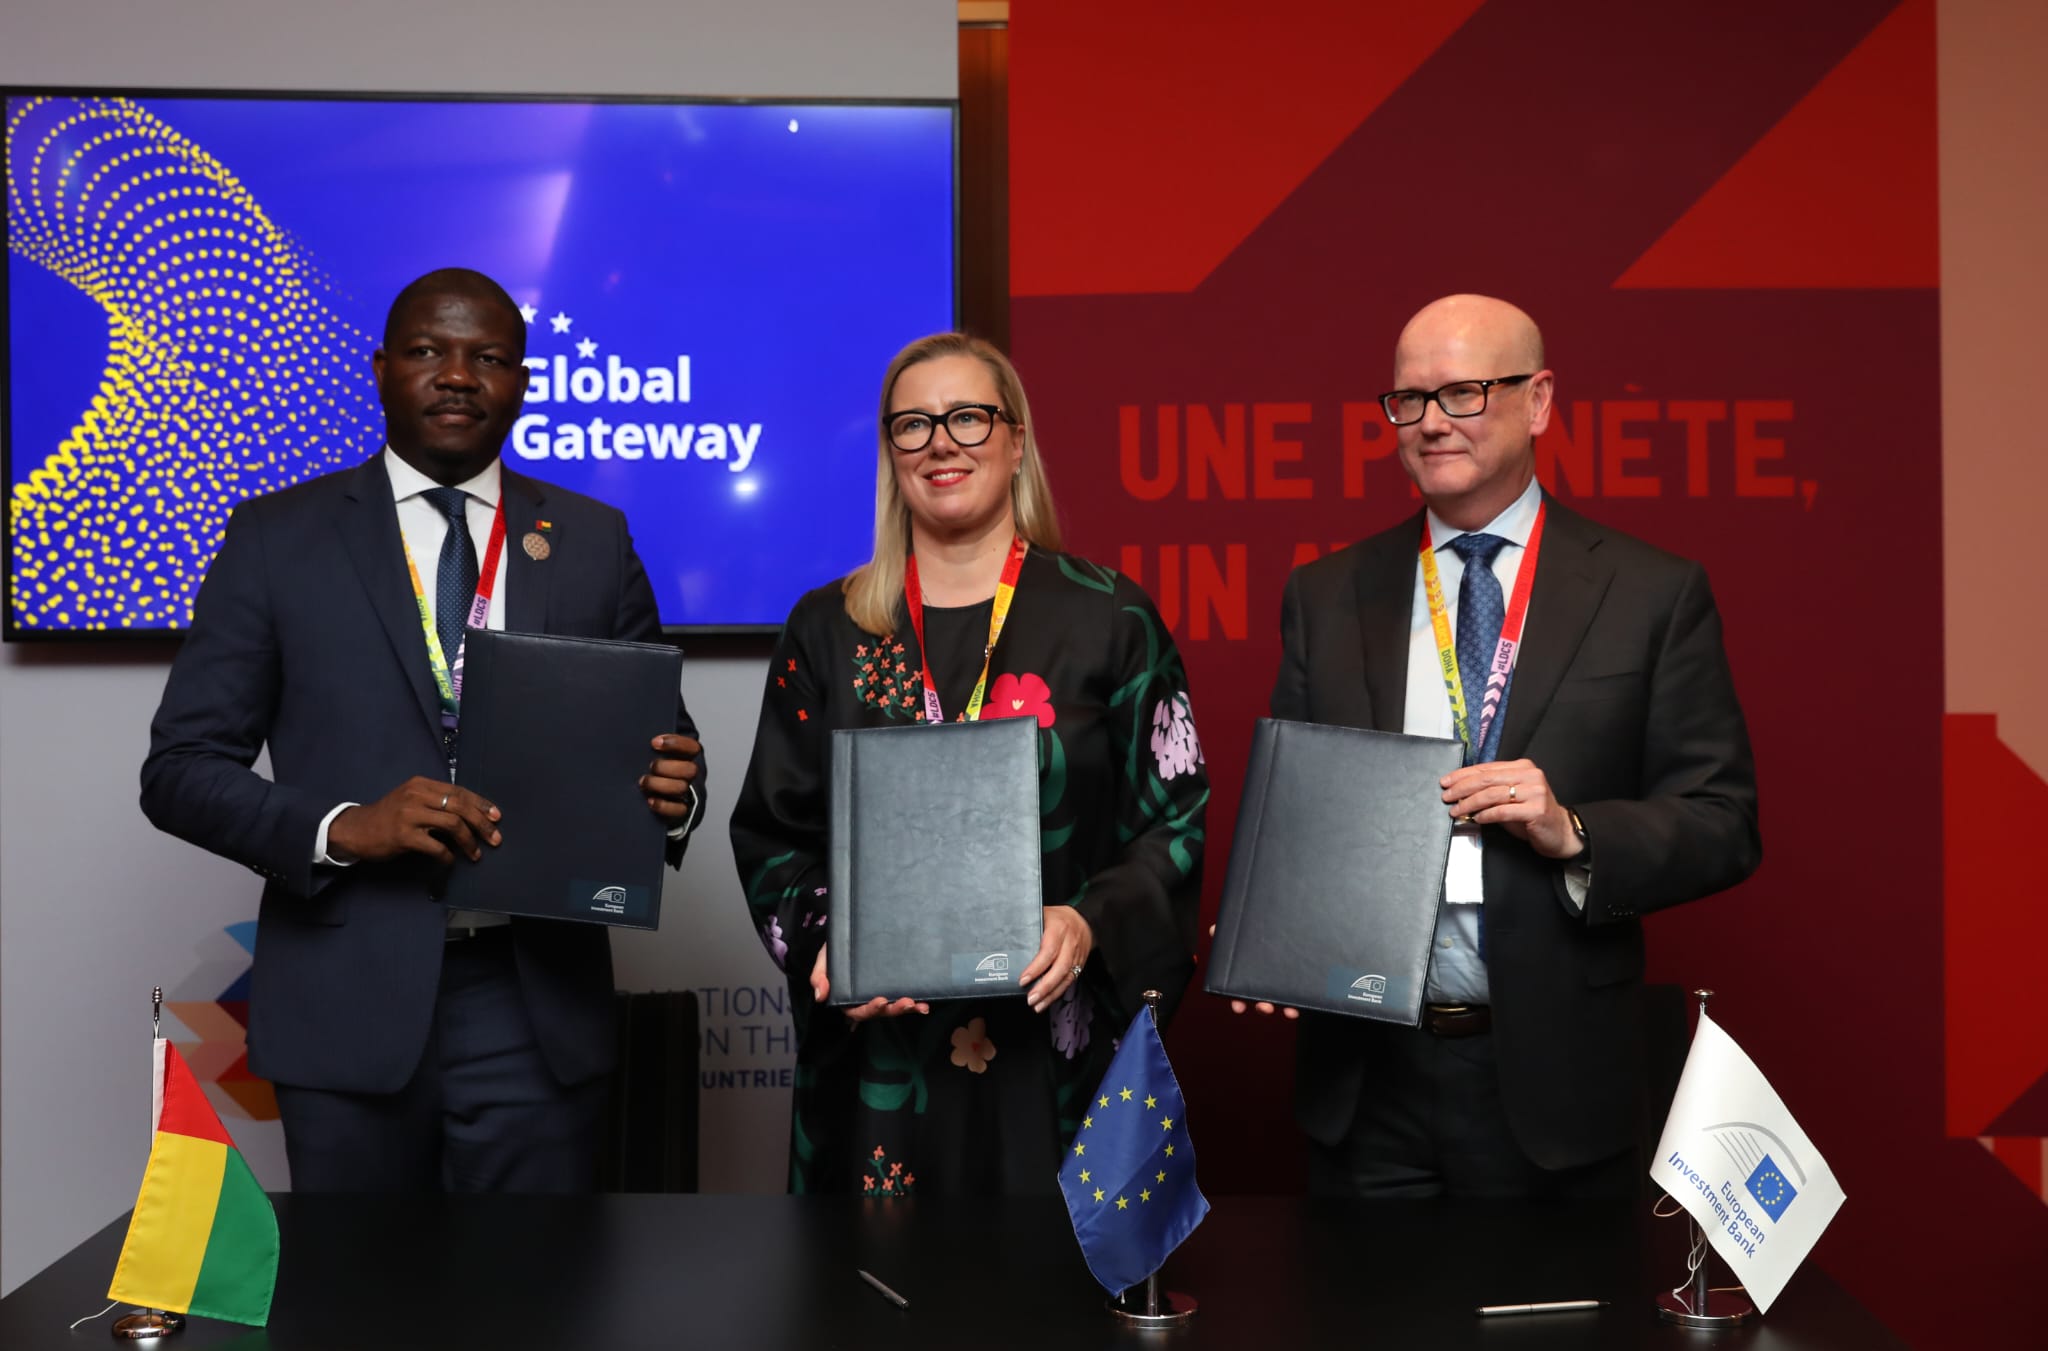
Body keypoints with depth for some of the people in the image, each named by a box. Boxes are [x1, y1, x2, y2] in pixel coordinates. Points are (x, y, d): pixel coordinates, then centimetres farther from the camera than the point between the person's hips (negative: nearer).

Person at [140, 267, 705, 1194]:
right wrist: (343, 827, -17)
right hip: (348, 1005, -1)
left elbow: (661, 731, 13)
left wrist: (670, 785, -12)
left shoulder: (592, 541, 8)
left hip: (536, 1003, 1)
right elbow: (180, 769, 0)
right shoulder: (278, 537, 3)